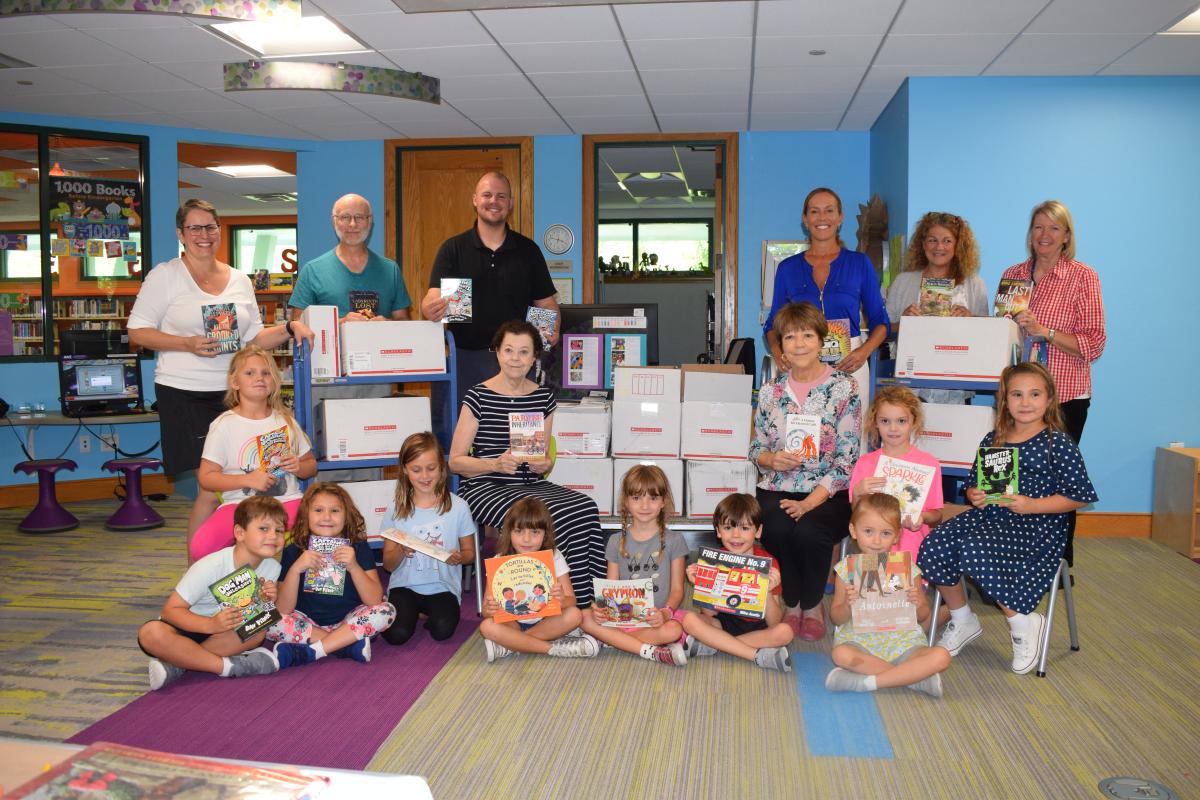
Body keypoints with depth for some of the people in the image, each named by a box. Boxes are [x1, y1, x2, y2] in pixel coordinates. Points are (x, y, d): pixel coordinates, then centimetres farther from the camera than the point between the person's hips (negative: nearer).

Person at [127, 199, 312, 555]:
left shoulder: (240, 280, 14)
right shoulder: (165, 276, 1)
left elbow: (254, 338, 16)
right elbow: (138, 332, -1)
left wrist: (288, 329, -2)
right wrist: (189, 344, -15)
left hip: (232, 393, 5)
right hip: (185, 395, -5)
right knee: (213, 490, -9)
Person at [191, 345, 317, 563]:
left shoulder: (285, 420, 14)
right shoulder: (224, 424, 3)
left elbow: (310, 464, 21)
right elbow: (206, 477, 0)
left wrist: (299, 467, -3)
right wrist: (248, 480, -14)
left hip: (287, 501, 2)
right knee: (201, 547, -31)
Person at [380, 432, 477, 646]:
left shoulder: (457, 506, -2)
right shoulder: (396, 509, 0)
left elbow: (470, 553, 6)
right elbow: (388, 564, 4)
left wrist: (458, 558, -17)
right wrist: (401, 552, -18)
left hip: (443, 587, 0)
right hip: (405, 586, 1)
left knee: (442, 630, -27)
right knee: (397, 634, -24)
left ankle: (432, 613, 6)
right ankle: (411, 611, 8)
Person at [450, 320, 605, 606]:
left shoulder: (544, 397, 12)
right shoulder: (478, 396, -2)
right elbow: (455, 461, -3)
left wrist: (544, 464, -6)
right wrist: (496, 464, -19)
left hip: (531, 485, 5)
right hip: (485, 487, -4)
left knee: (585, 507, -27)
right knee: (545, 517, -34)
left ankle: (582, 605, -20)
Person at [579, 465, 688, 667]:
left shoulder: (673, 540, 4)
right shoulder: (617, 542, 10)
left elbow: (677, 589, 1)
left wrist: (665, 613, -20)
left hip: (658, 615, -2)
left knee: (673, 630, -36)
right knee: (586, 617, -26)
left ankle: (609, 640, -21)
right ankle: (652, 652, -26)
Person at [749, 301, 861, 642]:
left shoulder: (844, 388, -3)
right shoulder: (770, 392, 8)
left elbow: (847, 459, -7)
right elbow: (756, 449, 14)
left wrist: (809, 503, -17)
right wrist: (773, 459, -11)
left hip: (828, 494, -2)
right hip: (777, 490, 2)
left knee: (809, 532, -31)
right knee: (778, 531, -29)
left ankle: (813, 605, 0)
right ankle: (792, 604, 0)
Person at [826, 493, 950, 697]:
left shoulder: (907, 569, 0)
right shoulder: (846, 569, -1)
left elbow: (923, 617, 10)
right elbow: (836, 618, 2)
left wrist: (918, 605, -14)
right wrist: (847, 605, -21)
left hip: (901, 643, 1)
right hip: (859, 641, -1)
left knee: (940, 657, -26)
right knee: (841, 654, -34)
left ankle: (865, 682, -23)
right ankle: (917, 679, -21)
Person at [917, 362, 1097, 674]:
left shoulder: (1057, 443, -4)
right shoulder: (992, 440, 12)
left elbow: (1080, 495, -6)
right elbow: (973, 484, 23)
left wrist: (1030, 505, -16)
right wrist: (975, 495, -1)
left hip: (1038, 526, -6)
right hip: (989, 516, 6)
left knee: (974, 550, -33)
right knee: (932, 547, -20)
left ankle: (1024, 623, -8)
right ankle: (962, 620, 7)